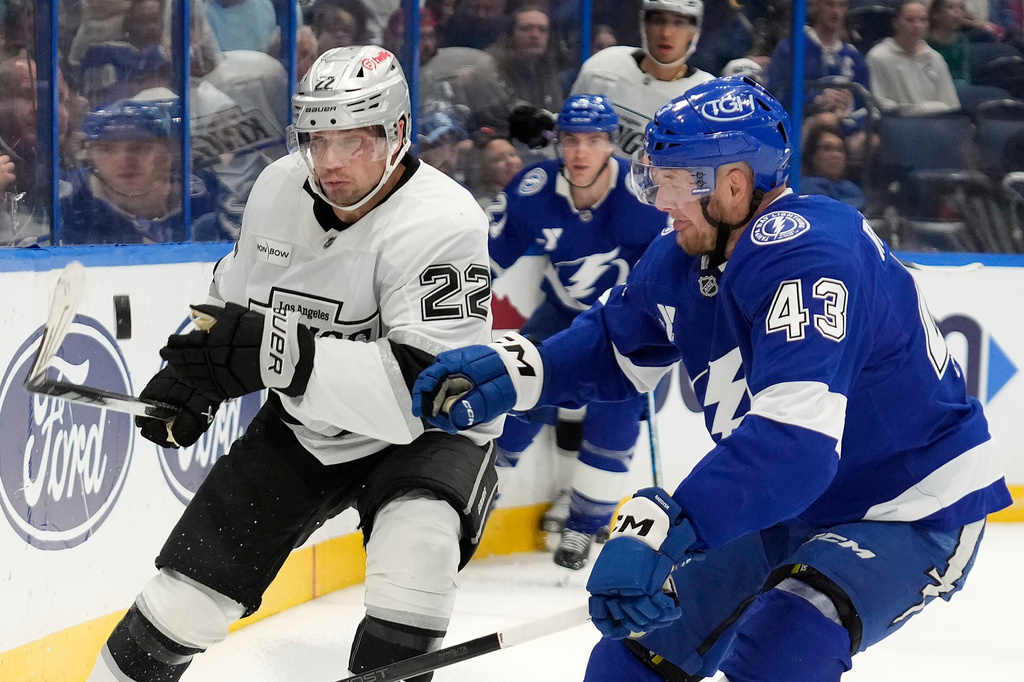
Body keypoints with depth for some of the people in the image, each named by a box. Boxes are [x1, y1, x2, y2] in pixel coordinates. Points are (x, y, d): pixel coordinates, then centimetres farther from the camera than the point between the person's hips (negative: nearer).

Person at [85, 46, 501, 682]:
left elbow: (424, 389, -39)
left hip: (428, 434, -5)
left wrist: (279, 352, -43)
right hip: (306, 427, 5)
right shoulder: (279, 189, -9)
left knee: (416, 537, -36)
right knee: (191, 587, 2)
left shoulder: (442, 222, -29)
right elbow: (236, 300, 12)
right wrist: (192, 375, -6)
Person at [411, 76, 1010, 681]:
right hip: (792, 506, 9)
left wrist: (666, 528, -52)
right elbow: (615, 346, 15)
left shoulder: (809, 256, -32)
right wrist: (515, 370, -5)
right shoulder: (686, 257, -3)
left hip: (911, 515, -9)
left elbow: (794, 438, -44)